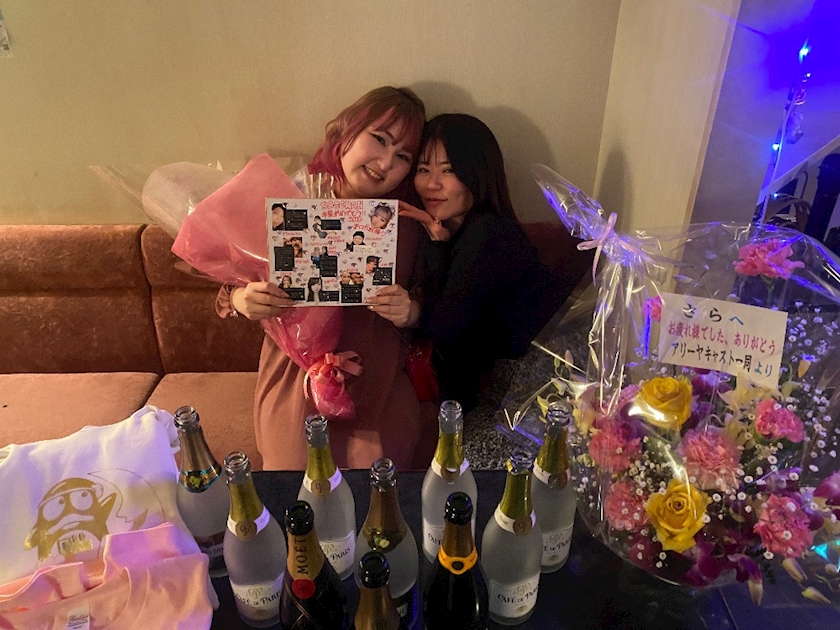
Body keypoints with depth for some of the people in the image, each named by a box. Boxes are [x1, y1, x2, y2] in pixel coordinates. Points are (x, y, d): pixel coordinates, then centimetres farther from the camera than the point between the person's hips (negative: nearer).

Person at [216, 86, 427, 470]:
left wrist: (409, 313, -17)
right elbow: (233, 288, 1)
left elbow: (424, 310, 6)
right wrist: (240, 300, -21)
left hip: (378, 384, 1)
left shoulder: (404, 223, -2)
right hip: (296, 376, -1)